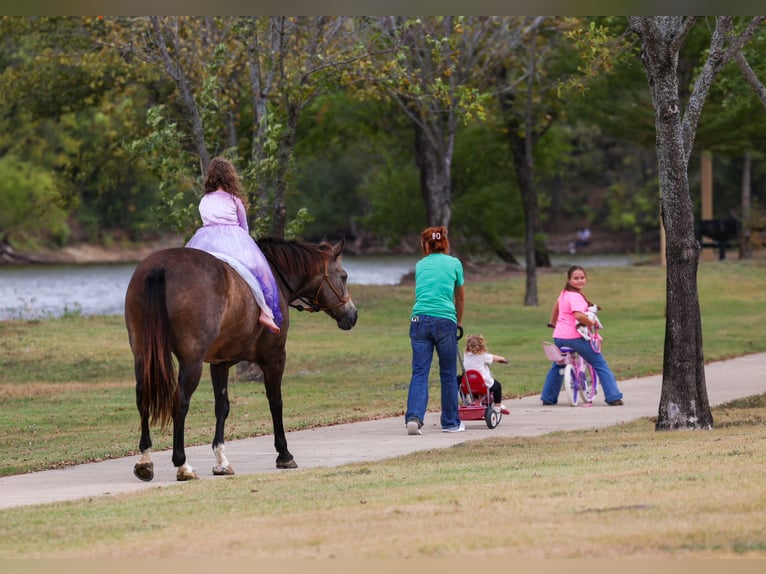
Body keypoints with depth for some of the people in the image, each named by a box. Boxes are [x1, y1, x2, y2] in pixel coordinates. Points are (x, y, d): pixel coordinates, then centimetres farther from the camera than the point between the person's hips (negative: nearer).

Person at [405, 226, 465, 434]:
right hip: (445, 320, -2)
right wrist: (459, 322, 40)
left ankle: (414, 417, -20)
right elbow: (460, 298, 22)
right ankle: (451, 422, 19)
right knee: (448, 374, 10)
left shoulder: (420, 265, 17)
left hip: (419, 319, 2)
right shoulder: (454, 263, 10)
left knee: (419, 372, -1)